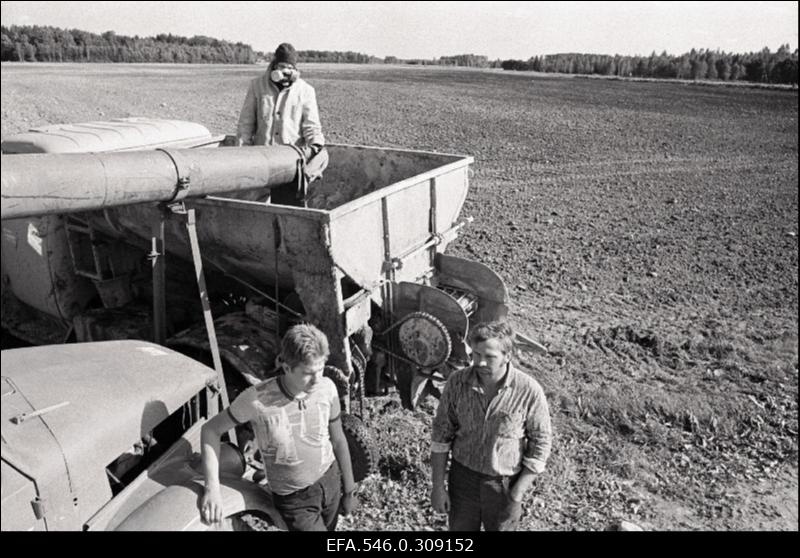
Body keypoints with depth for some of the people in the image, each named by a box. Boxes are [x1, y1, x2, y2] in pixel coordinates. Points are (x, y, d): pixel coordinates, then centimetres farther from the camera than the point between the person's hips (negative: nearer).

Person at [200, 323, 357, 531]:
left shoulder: (327, 388, -18)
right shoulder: (256, 398, -28)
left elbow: (338, 440, -3)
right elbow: (210, 430, -13)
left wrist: (349, 490, 7)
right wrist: (212, 488, -22)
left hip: (330, 481, 4)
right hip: (294, 498, -3)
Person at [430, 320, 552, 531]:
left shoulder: (529, 391, -21)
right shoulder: (457, 382, -14)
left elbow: (540, 445, -10)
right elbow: (441, 434, -4)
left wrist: (517, 495, -11)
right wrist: (438, 486, -3)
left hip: (505, 483, -2)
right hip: (463, 477, 2)